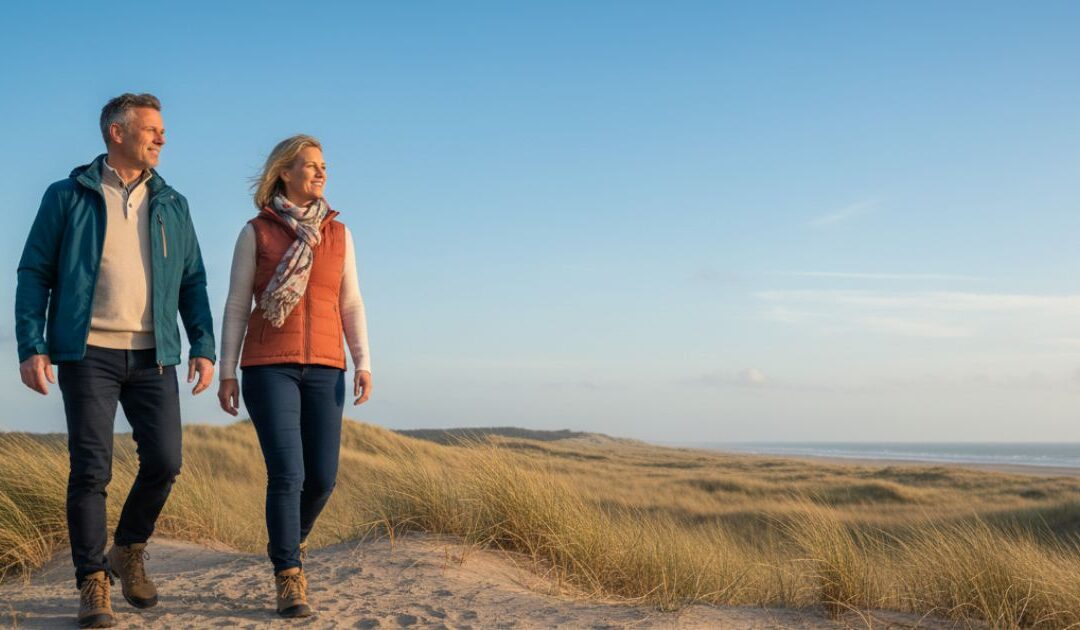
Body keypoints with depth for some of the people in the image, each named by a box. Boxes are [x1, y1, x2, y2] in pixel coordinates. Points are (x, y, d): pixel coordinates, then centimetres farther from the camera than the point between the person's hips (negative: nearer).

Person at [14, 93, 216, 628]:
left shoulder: (171, 205, 14)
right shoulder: (68, 197, 5)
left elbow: (193, 282, 15)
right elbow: (33, 274, 3)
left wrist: (203, 346, 3)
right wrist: (31, 347, -8)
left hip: (153, 356, 3)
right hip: (89, 353, -3)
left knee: (164, 460, -4)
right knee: (91, 468, -4)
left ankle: (128, 551, 22)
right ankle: (92, 585, 6)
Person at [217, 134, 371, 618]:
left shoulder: (338, 233, 10)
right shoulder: (256, 232, 2)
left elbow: (351, 304, 8)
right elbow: (236, 306, 2)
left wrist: (363, 365, -2)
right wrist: (226, 373, -4)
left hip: (323, 369, 3)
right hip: (269, 366, -3)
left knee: (321, 477, 0)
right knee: (287, 474, -15)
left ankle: (289, 541, 31)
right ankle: (290, 582, -7)